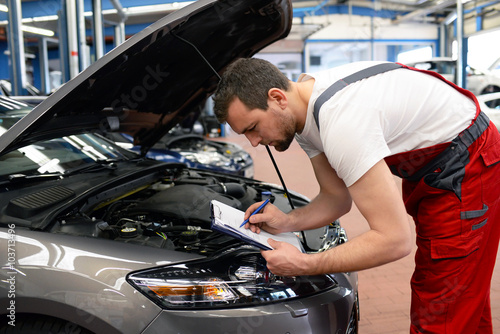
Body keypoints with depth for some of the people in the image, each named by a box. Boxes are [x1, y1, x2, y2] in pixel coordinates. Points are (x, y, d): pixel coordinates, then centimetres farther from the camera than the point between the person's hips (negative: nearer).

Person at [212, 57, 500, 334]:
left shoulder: (341, 123, -37)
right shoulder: (301, 115, -6)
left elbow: (395, 240, -35)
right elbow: (337, 198, 4)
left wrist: (304, 265, -29)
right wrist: (287, 222, -13)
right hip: (428, 168, 9)